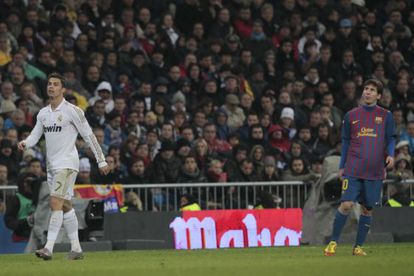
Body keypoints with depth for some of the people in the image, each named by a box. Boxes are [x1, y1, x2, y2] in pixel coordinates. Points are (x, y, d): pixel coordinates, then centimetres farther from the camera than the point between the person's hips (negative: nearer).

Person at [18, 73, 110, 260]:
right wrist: (25, 143, -10)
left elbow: (89, 136, -6)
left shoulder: (72, 111, -8)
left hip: (67, 163, -7)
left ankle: (49, 248, -23)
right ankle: (76, 249, 15)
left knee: (56, 203, -18)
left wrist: (101, 161, -6)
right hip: (52, 165, 7)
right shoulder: (43, 113, 12)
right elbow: (35, 135, 14)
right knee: (66, 206, 10)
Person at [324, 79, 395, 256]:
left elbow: (390, 139, 7)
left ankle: (358, 247, 15)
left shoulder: (385, 116, 8)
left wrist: (390, 155, -13)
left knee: (368, 209, 4)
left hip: (375, 172, 1)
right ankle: (333, 242, -2)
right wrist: (341, 167, 9)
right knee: (346, 204, -13)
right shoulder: (351, 116, 9)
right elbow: (346, 142, 13)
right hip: (353, 169, -1)